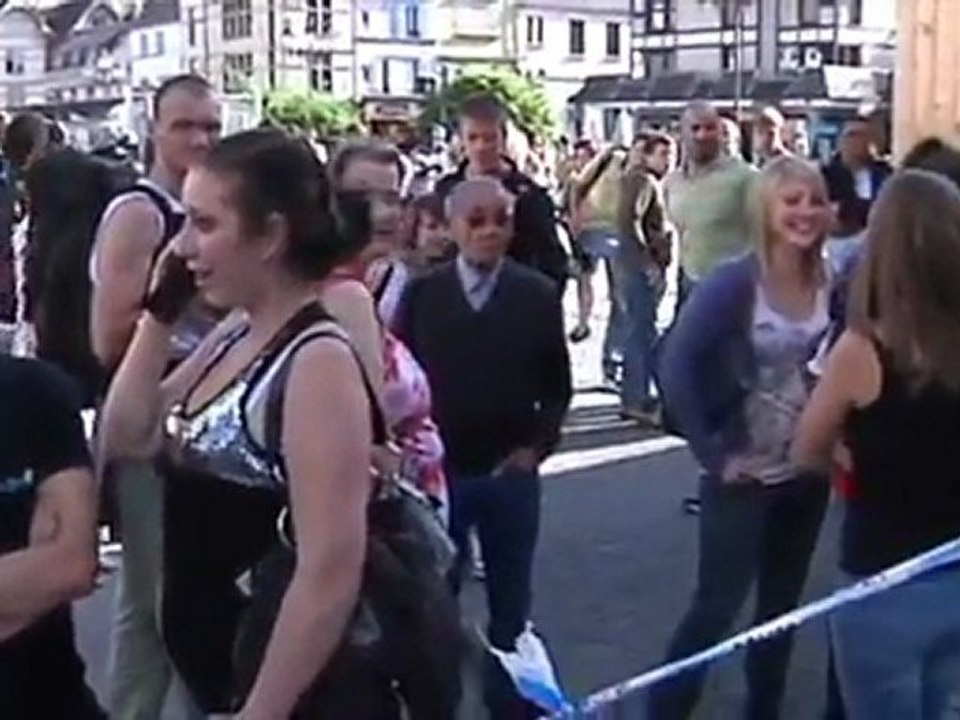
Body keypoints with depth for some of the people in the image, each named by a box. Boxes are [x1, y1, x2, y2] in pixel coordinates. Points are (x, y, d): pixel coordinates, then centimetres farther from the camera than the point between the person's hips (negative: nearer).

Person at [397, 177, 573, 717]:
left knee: (510, 602, 13)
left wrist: (538, 445, -6)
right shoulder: (422, 293, -2)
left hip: (511, 471, 1)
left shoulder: (539, 294, -2)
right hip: (437, 470, 0)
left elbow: (557, 384, 3)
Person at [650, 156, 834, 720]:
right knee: (717, 606, -2)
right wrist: (712, 452, -18)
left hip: (808, 475, 5)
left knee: (781, 609, 16)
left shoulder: (832, 288, -2)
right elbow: (676, 366, -18)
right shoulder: (733, 283, -15)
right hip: (743, 477, -5)